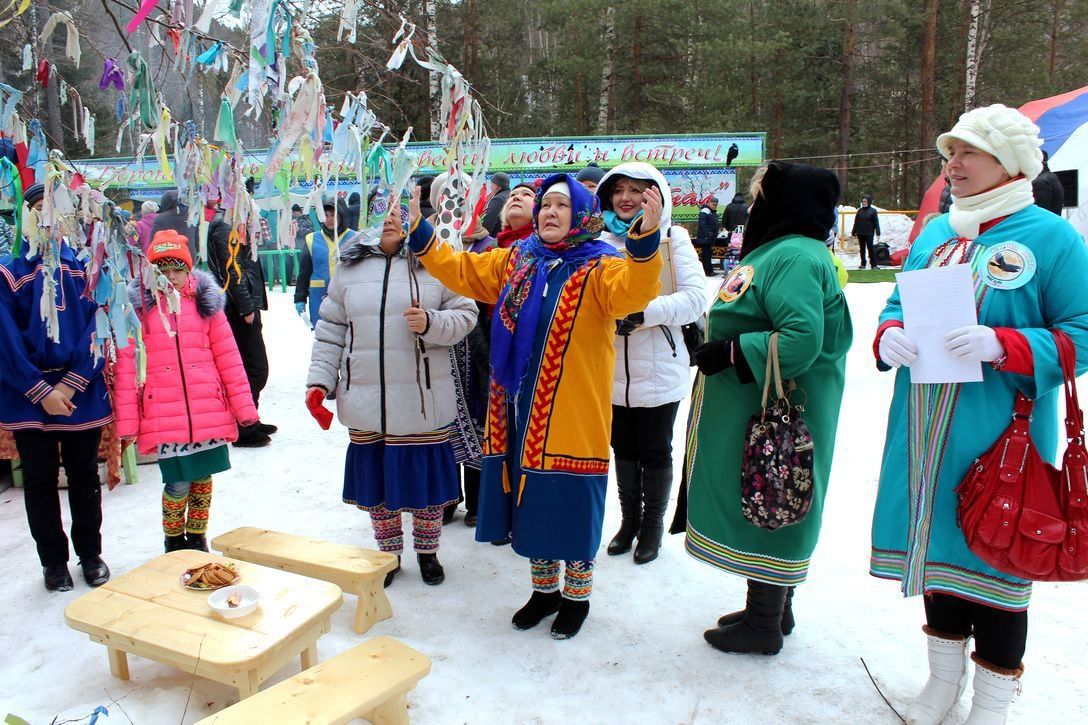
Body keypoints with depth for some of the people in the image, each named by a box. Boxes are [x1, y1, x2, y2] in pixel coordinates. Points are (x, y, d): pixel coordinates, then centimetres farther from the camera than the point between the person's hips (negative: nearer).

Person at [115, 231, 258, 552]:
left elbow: (227, 355, 5)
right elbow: (125, 365, 0)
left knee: (203, 477, 10)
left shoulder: (205, 300, 5)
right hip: (164, 415, -2)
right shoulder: (138, 305, 1)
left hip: (209, 410, 2)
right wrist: (126, 420, -2)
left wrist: (244, 405, 2)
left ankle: (197, 538, 32)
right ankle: (173, 540, 26)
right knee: (178, 483, 0)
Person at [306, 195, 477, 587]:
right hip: (367, 403, 2)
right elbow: (330, 331, 11)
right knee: (377, 479, 11)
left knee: (425, 477, 8)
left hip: (423, 400, -2)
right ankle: (388, 554, 33)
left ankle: (427, 551, 31)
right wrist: (320, 380, 4)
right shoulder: (348, 268, 9)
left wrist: (431, 324, -20)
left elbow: (465, 315, -1)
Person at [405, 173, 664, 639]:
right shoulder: (514, 261, 11)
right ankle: (544, 589, 38)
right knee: (531, 502, 17)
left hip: (573, 416, -5)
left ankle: (576, 596, 30)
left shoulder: (599, 267, -7)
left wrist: (645, 239, -45)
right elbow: (459, 270, 17)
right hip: (521, 412, 6)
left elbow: (632, 290, -28)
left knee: (571, 505, 6)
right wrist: (419, 231, 9)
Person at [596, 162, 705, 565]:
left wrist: (645, 312, -24)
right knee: (623, 448, 17)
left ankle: (653, 524, 31)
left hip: (659, 370, -3)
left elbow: (696, 298, -14)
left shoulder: (673, 240, -6)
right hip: (614, 369, 4)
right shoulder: (603, 242, 4)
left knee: (655, 451, 10)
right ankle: (629, 520, 36)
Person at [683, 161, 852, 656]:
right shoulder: (776, 250, 15)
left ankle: (765, 626, 17)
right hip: (754, 410, 11)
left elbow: (802, 340, -29)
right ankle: (770, 609, 34)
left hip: (774, 416, -11)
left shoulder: (794, 256, -19)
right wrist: (722, 346, 10)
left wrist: (731, 352, -23)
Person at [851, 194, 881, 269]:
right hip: (860, 233, 4)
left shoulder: (873, 211, 0)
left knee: (870, 248, -5)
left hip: (869, 233, -4)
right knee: (862, 249, 8)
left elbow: (876, 223, -2)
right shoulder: (860, 211, 9)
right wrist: (853, 233, 11)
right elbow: (856, 223, 13)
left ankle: (873, 264, 0)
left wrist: (878, 233, -8)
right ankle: (863, 264, 15)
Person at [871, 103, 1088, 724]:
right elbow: (899, 305, 16)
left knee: (996, 554, 5)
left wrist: (1000, 344, -25)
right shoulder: (934, 233, 11)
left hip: (999, 435, -5)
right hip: (925, 432, 6)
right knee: (936, 542, 16)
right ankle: (946, 674, 36)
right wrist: (890, 336, -7)